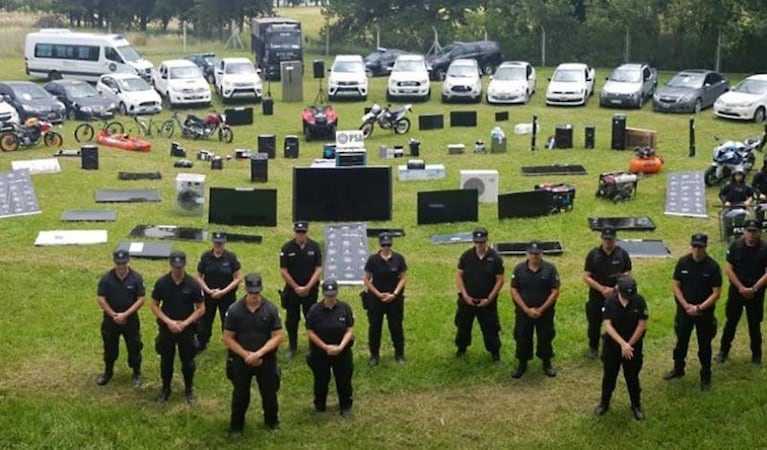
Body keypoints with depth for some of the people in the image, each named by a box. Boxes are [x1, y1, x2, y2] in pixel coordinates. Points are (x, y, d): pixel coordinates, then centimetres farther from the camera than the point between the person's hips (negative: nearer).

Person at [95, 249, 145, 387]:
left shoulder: (136, 277, -13)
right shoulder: (106, 278, -10)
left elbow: (140, 300, -12)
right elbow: (101, 299, -8)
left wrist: (125, 314, -19)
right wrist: (114, 315, -14)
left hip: (131, 319, -1)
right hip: (110, 319, 1)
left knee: (134, 348, 8)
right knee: (110, 348, 16)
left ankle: (137, 374, 26)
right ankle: (108, 372, 36)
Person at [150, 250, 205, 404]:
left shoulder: (193, 284, -12)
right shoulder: (161, 283, -9)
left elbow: (201, 309, -6)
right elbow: (154, 305, -2)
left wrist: (185, 323, -16)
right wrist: (168, 321, -13)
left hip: (186, 329, -1)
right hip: (166, 328, 1)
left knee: (187, 361, 9)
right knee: (166, 360, 13)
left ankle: (189, 390, 29)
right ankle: (165, 389, 31)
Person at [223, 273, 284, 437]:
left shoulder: (271, 309, -11)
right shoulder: (234, 310, -12)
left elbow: (278, 336, -11)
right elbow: (228, 338, -7)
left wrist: (259, 353, -21)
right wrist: (246, 355, -15)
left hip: (266, 360, 0)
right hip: (242, 360, 0)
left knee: (269, 393, 14)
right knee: (240, 395, 12)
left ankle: (272, 421, 38)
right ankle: (236, 425, 30)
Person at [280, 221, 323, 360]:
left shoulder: (314, 247, -6)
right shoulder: (287, 248, -7)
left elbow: (318, 270, -6)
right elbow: (283, 271, -4)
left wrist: (307, 287, -13)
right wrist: (296, 287, -8)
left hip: (310, 290, 0)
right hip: (292, 290, 0)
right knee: (291, 320, 8)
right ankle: (292, 347, 22)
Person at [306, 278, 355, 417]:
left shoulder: (345, 308, -9)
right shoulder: (315, 310, -12)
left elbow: (350, 330, -7)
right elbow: (311, 332, -9)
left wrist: (341, 347, -20)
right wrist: (326, 347, -17)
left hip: (342, 353, 0)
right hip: (320, 353, 0)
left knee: (344, 380, 11)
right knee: (321, 381, 14)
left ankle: (346, 406, 30)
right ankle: (320, 406, 35)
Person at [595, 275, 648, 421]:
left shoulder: (639, 301, -16)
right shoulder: (610, 302, -16)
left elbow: (642, 325, -13)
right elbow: (608, 325, -18)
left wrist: (629, 345, -12)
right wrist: (622, 343, -26)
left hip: (633, 346, 0)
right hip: (612, 345, 1)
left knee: (632, 377, 11)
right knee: (609, 375, 14)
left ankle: (636, 405, 29)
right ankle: (604, 403, 32)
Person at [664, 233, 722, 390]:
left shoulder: (713, 266, -13)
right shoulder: (683, 262, -7)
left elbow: (716, 293, -11)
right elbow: (676, 286, -2)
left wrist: (699, 308, -18)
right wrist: (686, 305, -12)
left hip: (705, 312, -2)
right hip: (684, 310, 2)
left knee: (704, 345, 9)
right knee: (681, 341, 16)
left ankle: (705, 377, 23)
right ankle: (678, 369, 36)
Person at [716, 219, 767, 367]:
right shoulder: (735, 246, -8)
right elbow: (728, 269, -8)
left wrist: (754, 289, -21)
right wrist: (741, 287, -14)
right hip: (736, 290, 1)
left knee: (755, 325, 9)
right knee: (731, 322, 11)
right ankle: (724, 351, 24)